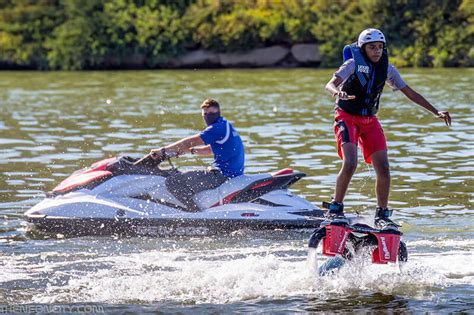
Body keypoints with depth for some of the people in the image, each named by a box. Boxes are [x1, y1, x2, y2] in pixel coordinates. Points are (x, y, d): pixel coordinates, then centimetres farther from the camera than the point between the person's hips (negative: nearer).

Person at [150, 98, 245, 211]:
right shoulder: (226, 126, 18)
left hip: (222, 175, -11)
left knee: (172, 181, -16)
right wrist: (187, 151, 22)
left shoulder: (218, 128, -14)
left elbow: (190, 142, -18)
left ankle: (195, 210, -17)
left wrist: (163, 150, -14)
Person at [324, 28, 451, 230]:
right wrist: (337, 92, -52)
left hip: (370, 121, 5)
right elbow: (330, 84, -27)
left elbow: (410, 93, 9)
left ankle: (382, 216, 6)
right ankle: (335, 209, -10)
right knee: (350, 163, -24)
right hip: (347, 118, -5)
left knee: (383, 168, -6)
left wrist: (435, 112, 6)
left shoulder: (386, 69, 2)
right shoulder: (353, 64, -13)